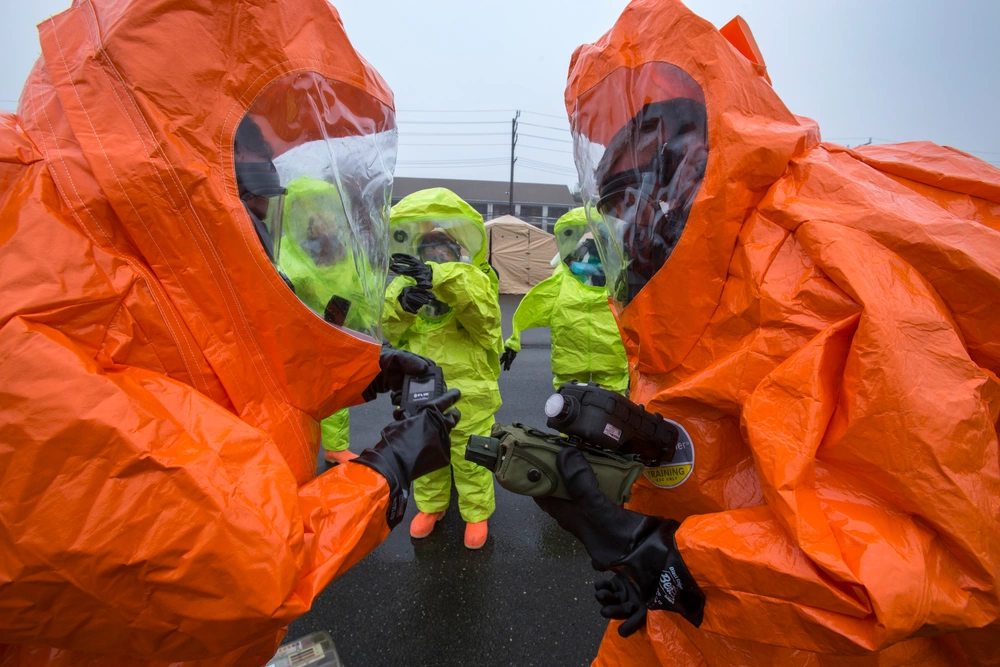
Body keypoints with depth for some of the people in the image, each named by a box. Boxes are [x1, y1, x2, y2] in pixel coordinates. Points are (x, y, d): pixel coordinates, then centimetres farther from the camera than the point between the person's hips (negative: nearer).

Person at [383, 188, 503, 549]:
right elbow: (390, 332, -4)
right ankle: (430, 505, 44)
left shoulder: (475, 279, -10)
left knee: (470, 457, 12)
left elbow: (484, 313, -33)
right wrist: (400, 304, -27)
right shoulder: (406, 281, 1)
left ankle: (476, 512, 35)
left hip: (468, 389, -4)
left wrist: (442, 276, -46)